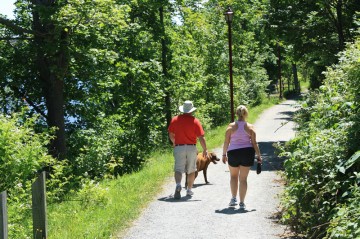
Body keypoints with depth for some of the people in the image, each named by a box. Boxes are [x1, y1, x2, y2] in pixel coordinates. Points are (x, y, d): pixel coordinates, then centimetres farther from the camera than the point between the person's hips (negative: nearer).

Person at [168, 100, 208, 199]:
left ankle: (178, 185, -30)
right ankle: (189, 190, 22)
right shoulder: (195, 121, -5)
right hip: (191, 148, 0)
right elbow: (201, 137, -8)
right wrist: (205, 149, 2)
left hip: (179, 147, 0)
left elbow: (171, 135, 9)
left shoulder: (175, 120, 1)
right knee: (191, 170, 15)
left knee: (178, 169, -3)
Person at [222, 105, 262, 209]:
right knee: (243, 178, 6)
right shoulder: (250, 127, -1)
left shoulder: (231, 126, -2)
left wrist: (224, 154, 8)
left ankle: (233, 198, 16)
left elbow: (226, 142, -2)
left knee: (233, 176, 21)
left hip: (233, 153, 0)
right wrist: (259, 156, 7)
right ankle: (241, 202, 6)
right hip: (247, 153, 0)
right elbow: (254, 143, -1)